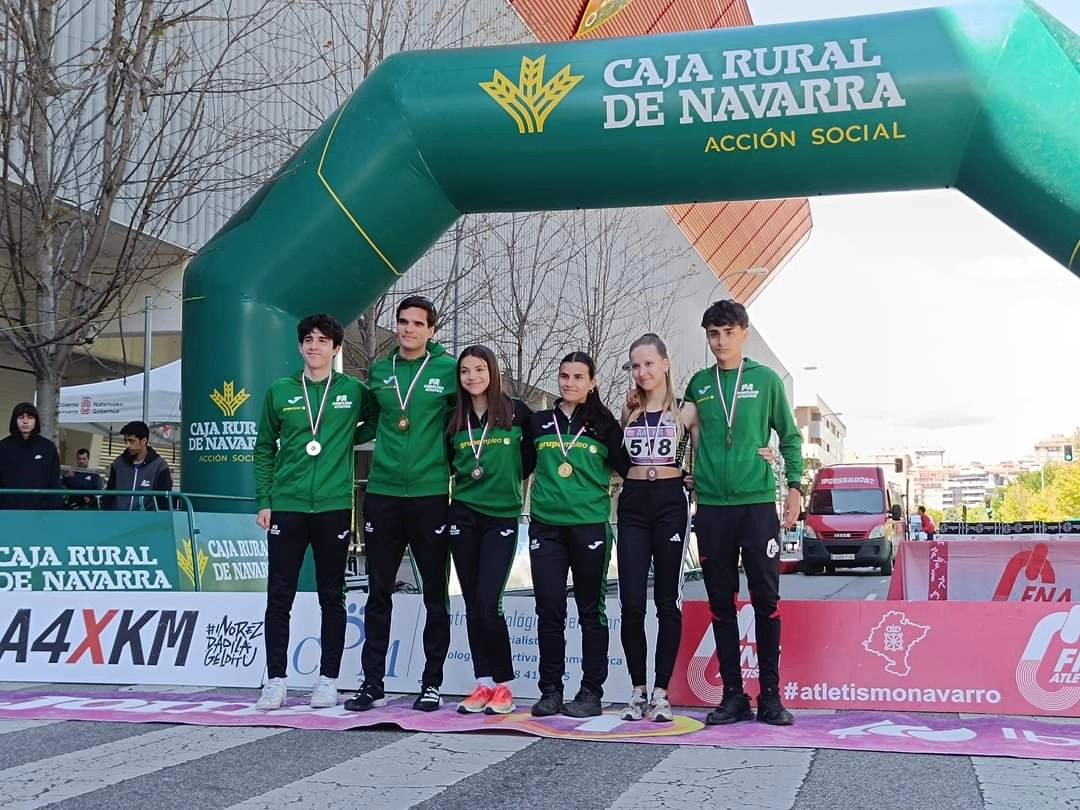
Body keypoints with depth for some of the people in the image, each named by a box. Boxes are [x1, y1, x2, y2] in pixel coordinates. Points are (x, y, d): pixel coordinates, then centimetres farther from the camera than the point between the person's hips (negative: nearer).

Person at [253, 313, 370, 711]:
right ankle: (275, 681, 10)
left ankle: (328, 681, 15)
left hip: (334, 507, -1)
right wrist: (263, 501, 3)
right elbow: (264, 450, 11)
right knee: (279, 596, 2)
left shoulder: (354, 391, 2)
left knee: (332, 597, 6)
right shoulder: (280, 392, 7)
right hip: (286, 506, 1)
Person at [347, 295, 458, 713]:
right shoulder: (380, 372, 9)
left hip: (431, 495, -3)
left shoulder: (447, 370, -2)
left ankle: (432, 683, 15)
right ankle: (373, 682, 15)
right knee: (378, 592, 8)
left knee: (435, 594, 5)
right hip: (383, 494, 3)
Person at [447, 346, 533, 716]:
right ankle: (484, 683, 12)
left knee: (488, 603, -12)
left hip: (502, 517, -3)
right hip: (463, 515, 4)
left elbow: (535, 450, 8)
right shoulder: (454, 421, 7)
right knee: (473, 605, 5)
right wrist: (468, 478, 6)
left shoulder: (516, 412, -2)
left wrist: (510, 476, 7)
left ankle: (504, 684, 2)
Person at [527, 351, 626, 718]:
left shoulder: (605, 425, 5)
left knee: (591, 611, 3)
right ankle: (550, 690, 11)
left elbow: (627, 467, 4)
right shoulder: (538, 423, 11)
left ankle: (591, 692, 7)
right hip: (545, 526, 2)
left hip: (590, 526, -2)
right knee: (548, 610, 2)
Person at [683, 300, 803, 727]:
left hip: (758, 503, -2)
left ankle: (770, 693, 8)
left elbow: (789, 435, 7)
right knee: (721, 602, 5)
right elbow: (686, 430, 19)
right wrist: (689, 475, 9)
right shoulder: (699, 384, 9)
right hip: (711, 507, 2)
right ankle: (733, 694, 13)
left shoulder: (766, 380, 3)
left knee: (766, 599, 0)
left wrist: (794, 485, -1)